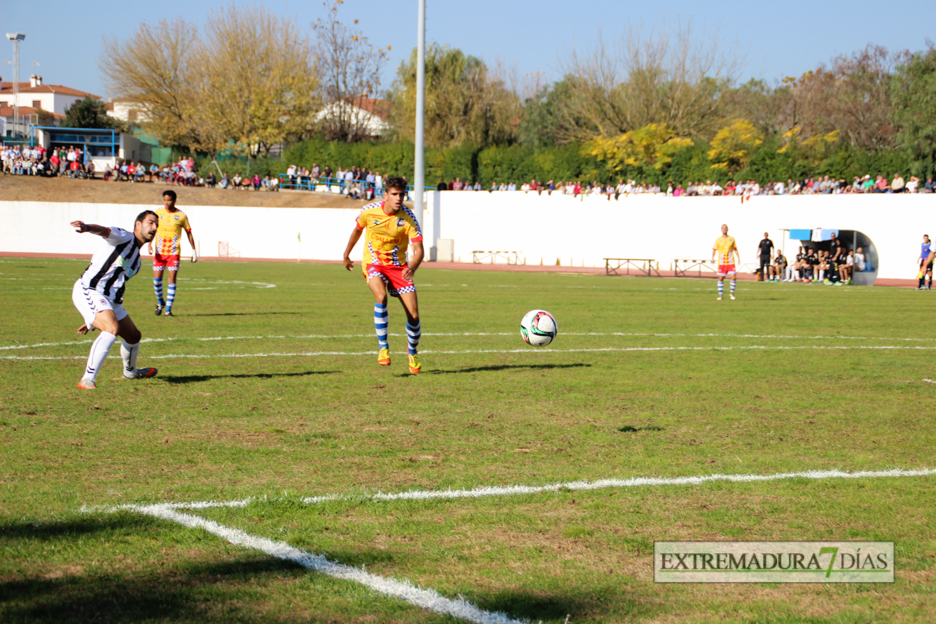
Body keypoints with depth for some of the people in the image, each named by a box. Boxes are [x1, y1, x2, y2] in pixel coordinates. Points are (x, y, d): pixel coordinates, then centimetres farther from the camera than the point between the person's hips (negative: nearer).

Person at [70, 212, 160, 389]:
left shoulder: (137, 261, 23)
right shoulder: (125, 238, -2)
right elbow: (104, 231, -25)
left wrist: (93, 319, 29)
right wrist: (87, 227, -50)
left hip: (109, 301, 10)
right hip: (88, 291, -10)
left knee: (134, 336, 22)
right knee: (112, 328, -32)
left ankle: (130, 371, 54)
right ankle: (87, 380, -35)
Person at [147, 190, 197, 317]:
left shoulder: (181, 216, 0)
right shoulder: (158, 213, 4)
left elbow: (189, 233, 9)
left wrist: (194, 250, 10)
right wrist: (149, 244, -12)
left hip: (174, 253, -2)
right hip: (159, 252, 2)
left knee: (172, 279, -7)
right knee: (157, 279, -1)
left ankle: (168, 309, 0)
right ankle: (160, 302, 26)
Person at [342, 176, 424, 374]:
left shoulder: (408, 218, -15)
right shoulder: (369, 211, -13)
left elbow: (418, 250, -17)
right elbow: (357, 230, 9)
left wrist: (412, 268, -38)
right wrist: (346, 255, 21)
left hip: (398, 266, 1)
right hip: (373, 264, -1)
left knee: (414, 315, -5)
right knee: (381, 296, -34)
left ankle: (412, 353, 24)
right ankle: (382, 346, -22)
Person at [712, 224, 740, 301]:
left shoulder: (732, 239, 9)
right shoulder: (718, 239, 4)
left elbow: (735, 249, 14)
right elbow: (714, 249, 0)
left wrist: (738, 258, 5)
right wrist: (712, 257, -17)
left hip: (731, 262, 1)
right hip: (722, 262, -1)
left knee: (734, 277, -10)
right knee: (721, 278, -1)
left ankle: (732, 293, 9)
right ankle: (720, 295, 9)